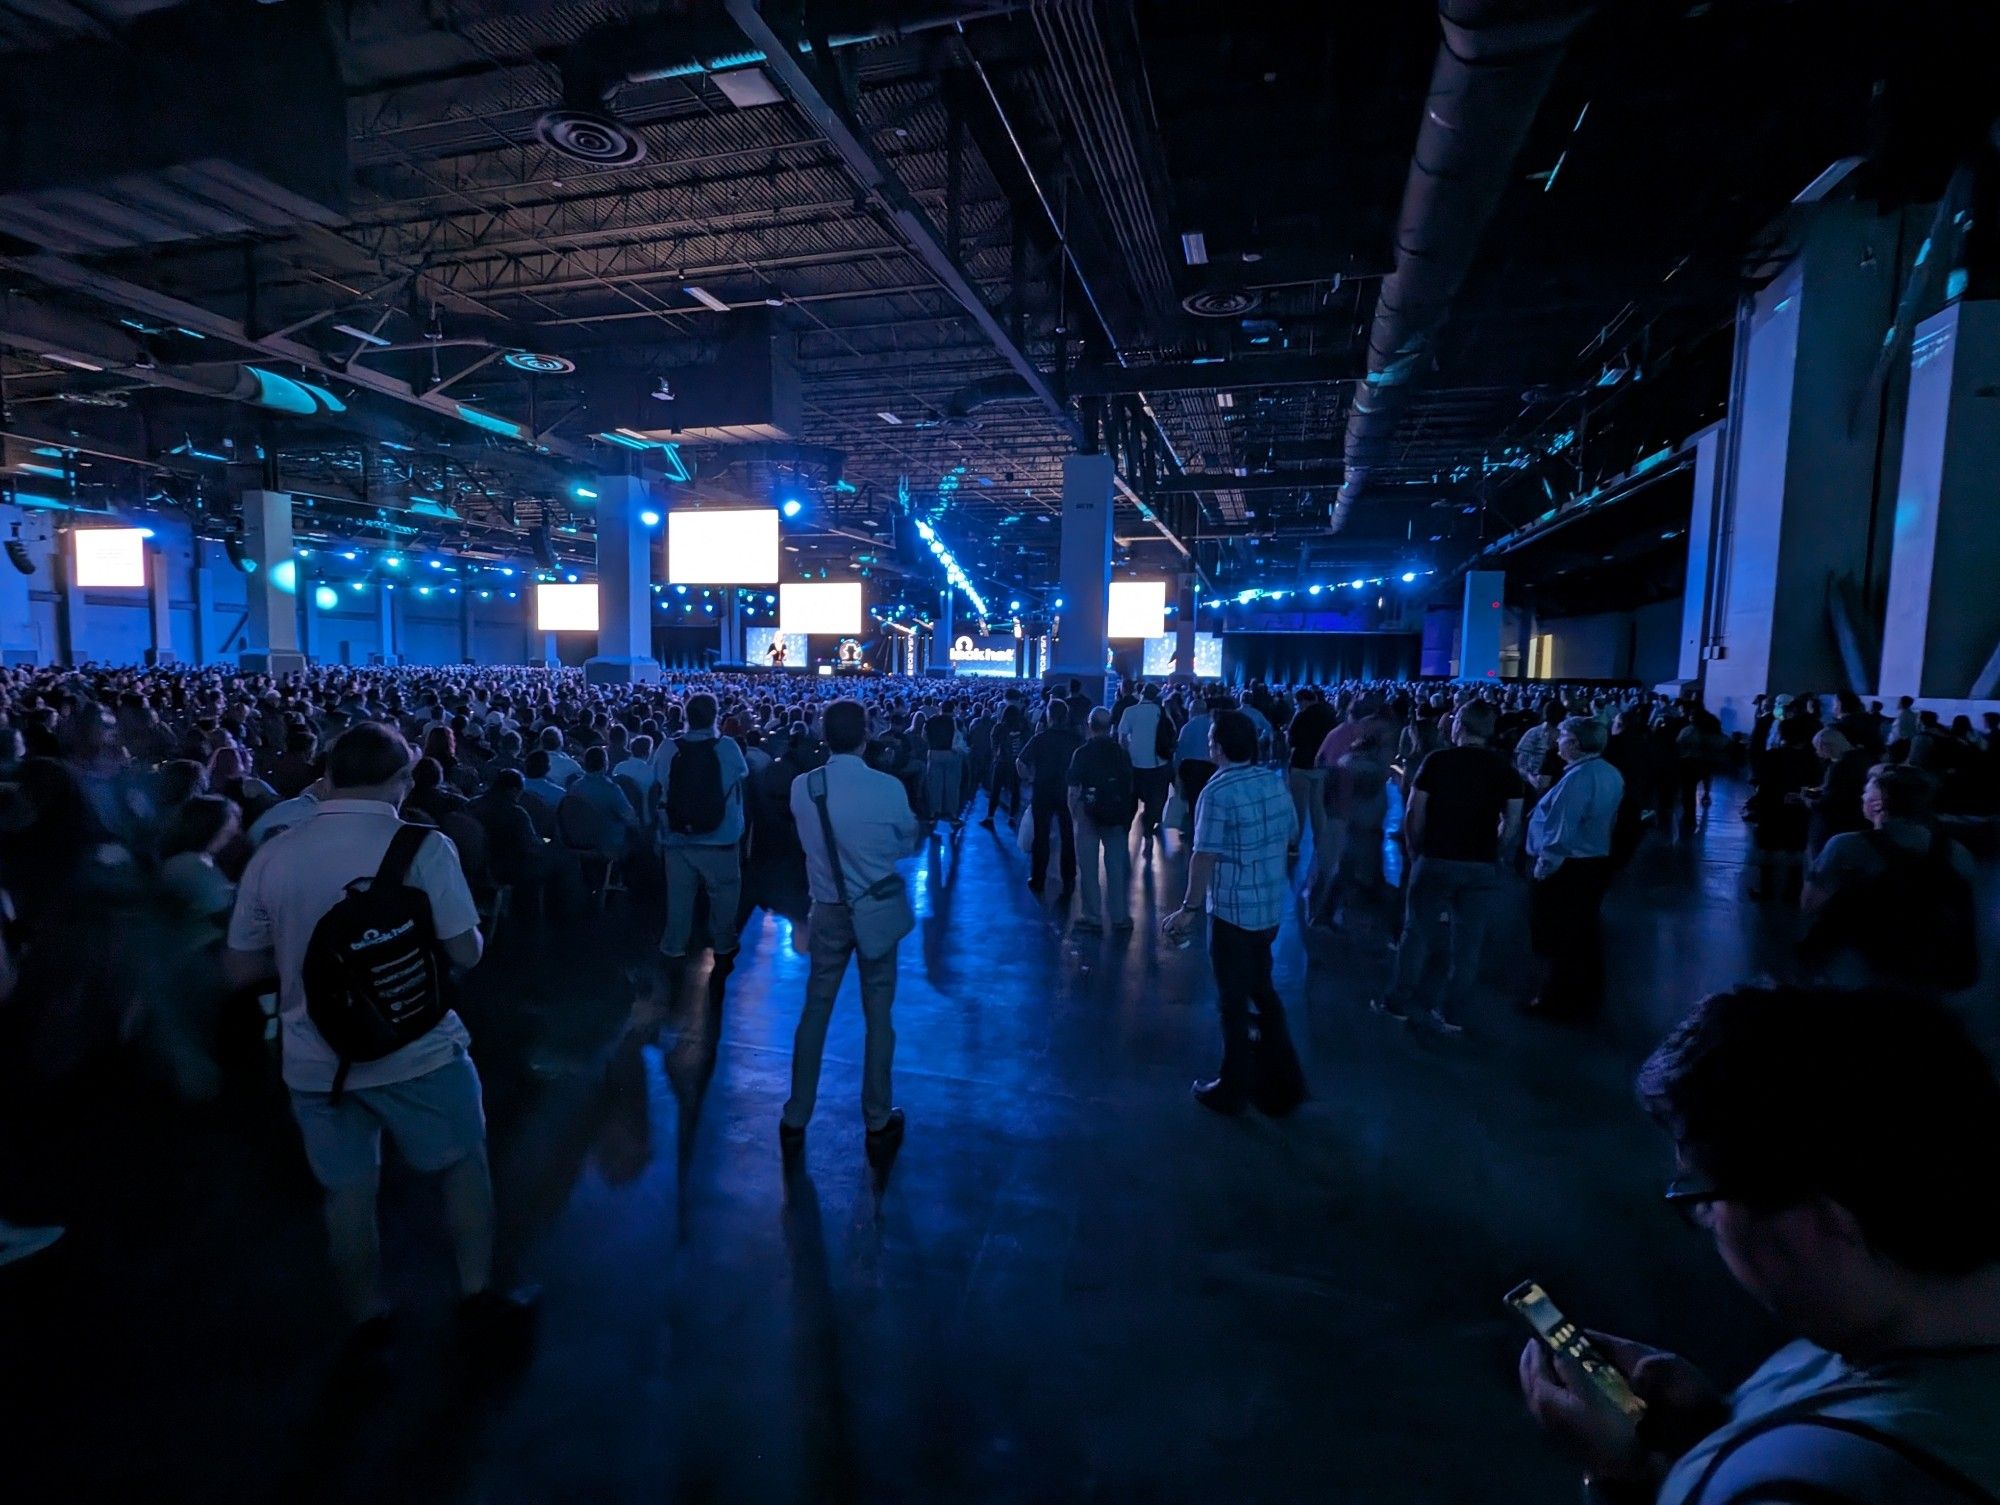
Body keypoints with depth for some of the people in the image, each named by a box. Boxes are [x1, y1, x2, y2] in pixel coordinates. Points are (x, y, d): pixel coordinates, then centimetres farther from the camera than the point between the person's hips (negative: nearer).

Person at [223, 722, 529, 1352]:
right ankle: (478, 1292, 27)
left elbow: (241, 971, 2)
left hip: (316, 1061, 3)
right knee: (464, 1161, 18)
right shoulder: (424, 847, -17)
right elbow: (465, 953, -15)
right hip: (416, 1051, -3)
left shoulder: (270, 857, -5)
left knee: (348, 1189, 17)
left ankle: (369, 1318, 32)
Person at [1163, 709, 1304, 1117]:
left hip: (1233, 909, -7)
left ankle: (1233, 1090, 23)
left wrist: (1190, 907, -13)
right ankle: (1282, 1083, 30)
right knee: (1262, 991, 22)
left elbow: (1205, 856, -21)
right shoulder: (1276, 781, 2)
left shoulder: (1218, 791, -19)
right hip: (1271, 907, 7)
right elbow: (1291, 836, 13)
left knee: (1234, 1000, 9)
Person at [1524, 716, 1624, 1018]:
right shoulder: (1610, 774, 6)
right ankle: (1587, 996, 32)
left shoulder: (1578, 778, -25)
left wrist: (1543, 867, -17)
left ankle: (1559, 1002, 15)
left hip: (1566, 868, -9)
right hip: (1595, 863, 9)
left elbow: (1562, 832, -27)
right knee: (1584, 932, 20)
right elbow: (1602, 822, 14)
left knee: (1559, 938, 4)